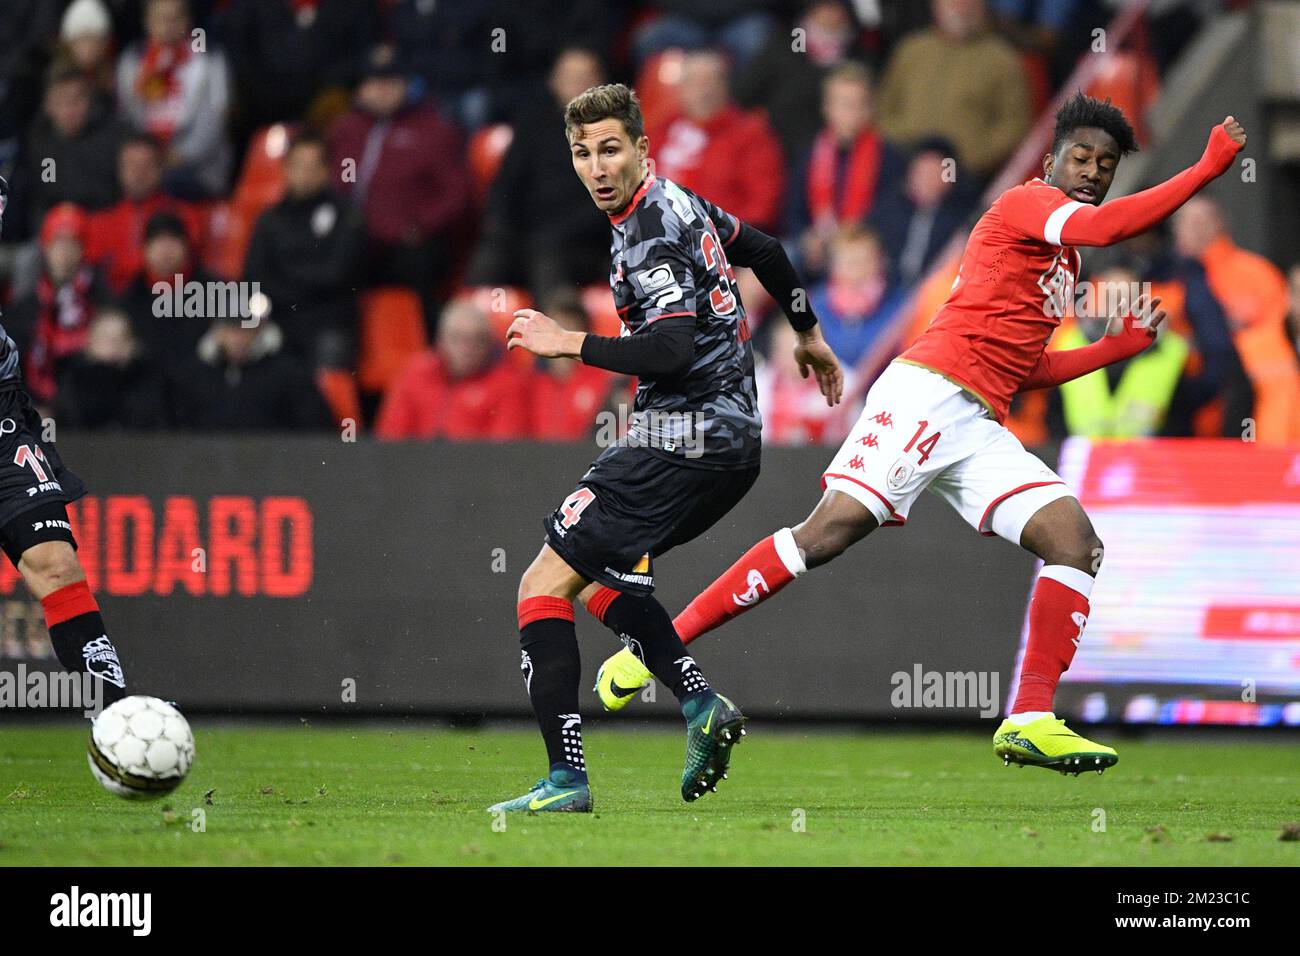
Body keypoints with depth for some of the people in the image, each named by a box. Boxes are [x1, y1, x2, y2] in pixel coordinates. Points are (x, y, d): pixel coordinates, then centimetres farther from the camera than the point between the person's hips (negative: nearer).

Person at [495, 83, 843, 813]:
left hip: (683, 442, -10)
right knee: (601, 575, 24)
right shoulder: (676, 203, 13)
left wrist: (569, 343, -23)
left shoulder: (651, 237, -16)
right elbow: (765, 251, 29)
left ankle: (566, 777, -20)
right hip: (734, 437, 10)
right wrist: (808, 335, 44)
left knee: (543, 587, -11)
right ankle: (700, 703, 8)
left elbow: (673, 350, -27)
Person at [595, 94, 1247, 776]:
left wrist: (1121, 345, 25)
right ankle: (656, 648, -11)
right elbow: (1104, 226, -20)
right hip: (928, 393, -9)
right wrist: (1209, 167, -17)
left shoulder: (1064, 257, 27)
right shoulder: (1026, 203, 1)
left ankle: (1029, 721, -16)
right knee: (832, 529, -18)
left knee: (1075, 542, -9)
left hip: (979, 430, 9)